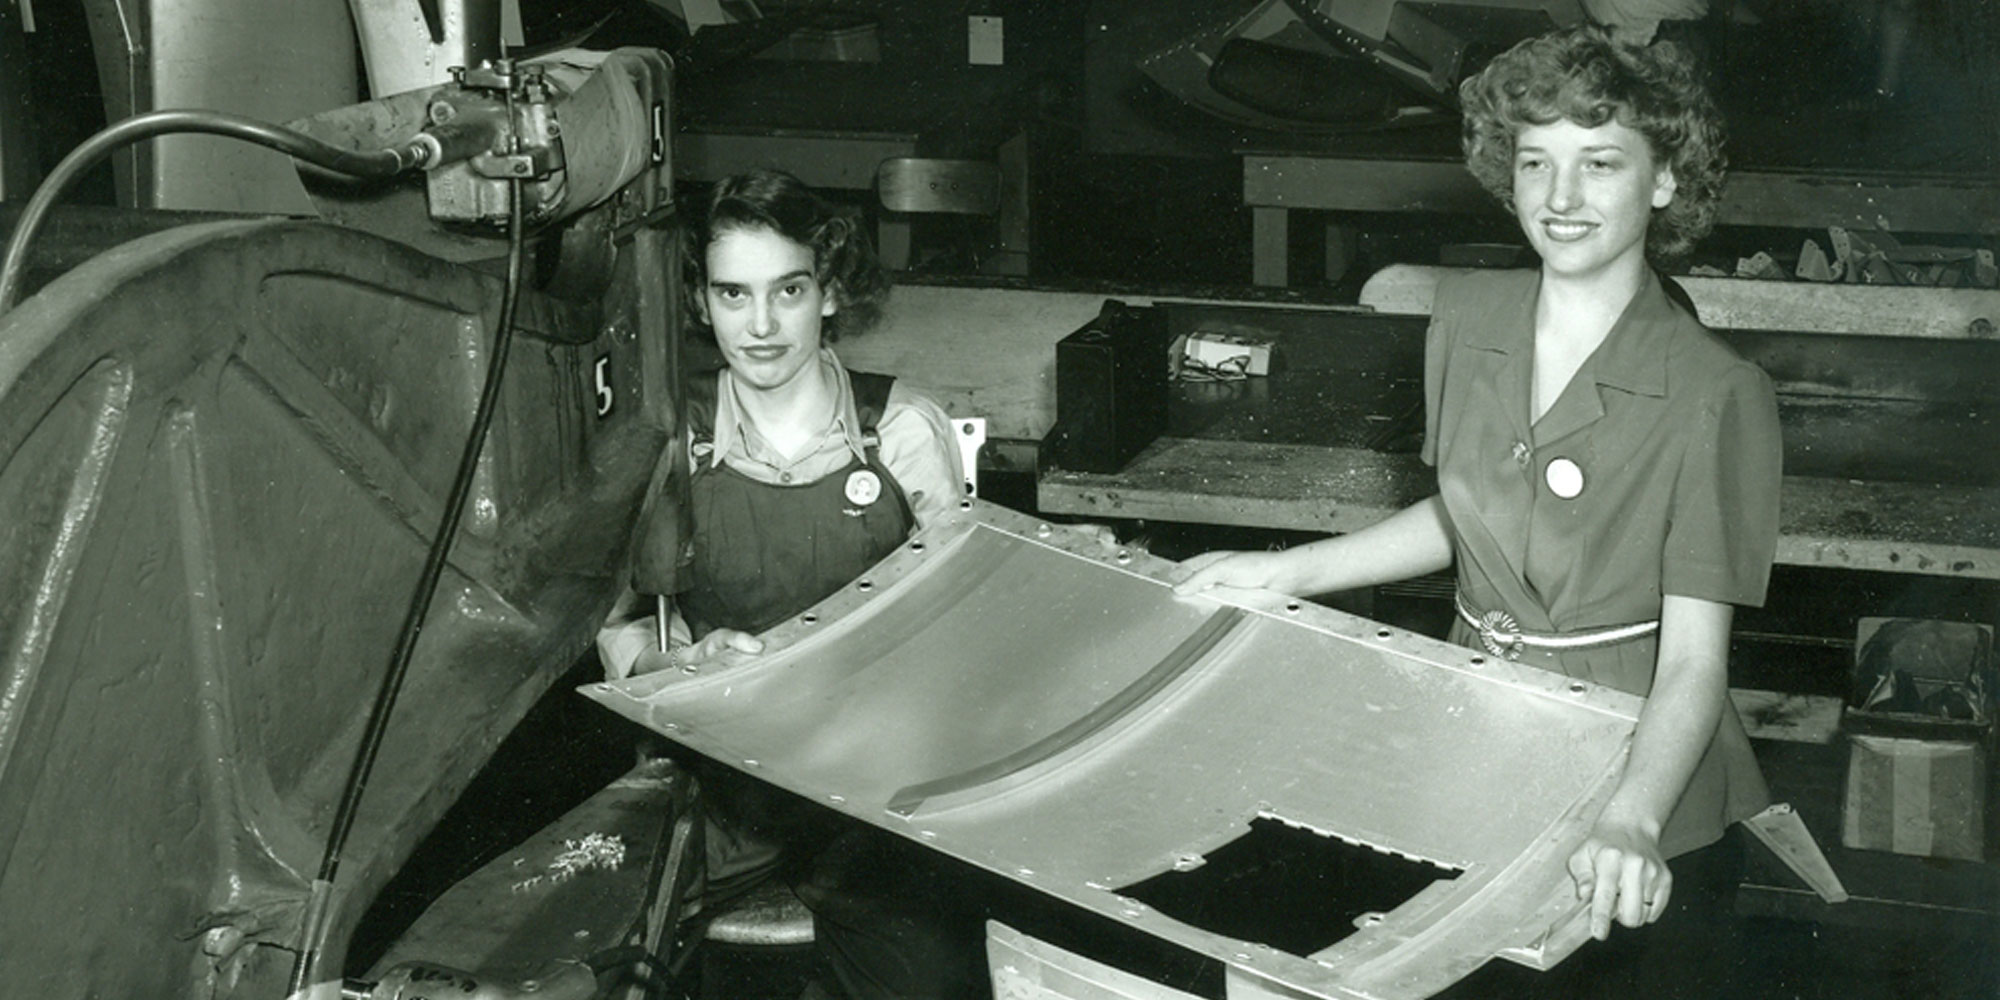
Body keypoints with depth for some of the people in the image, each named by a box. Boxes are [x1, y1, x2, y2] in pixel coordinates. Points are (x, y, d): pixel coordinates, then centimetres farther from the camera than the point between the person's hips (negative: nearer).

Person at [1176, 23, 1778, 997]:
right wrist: (1288, 570, 8)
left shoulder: (1716, 395, -19)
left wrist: (1630, 818, -37)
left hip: (1642, 771, -5)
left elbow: (1694, 657, -22)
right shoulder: (1466, 316, -3)